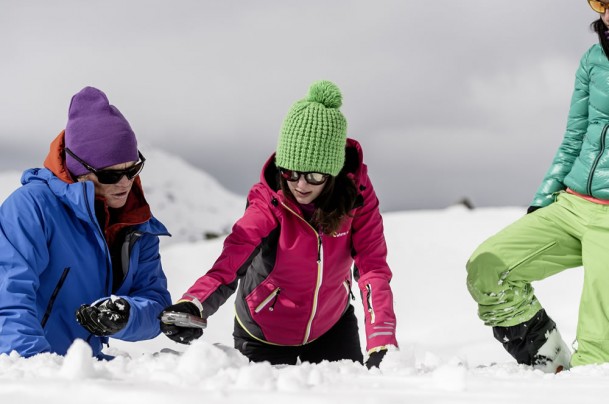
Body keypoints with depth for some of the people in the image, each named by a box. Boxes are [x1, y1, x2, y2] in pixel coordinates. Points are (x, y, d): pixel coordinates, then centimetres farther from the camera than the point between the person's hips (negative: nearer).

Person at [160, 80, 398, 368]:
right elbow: (229, 263, -39)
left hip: (332, 327, 2)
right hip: (264, 333, -2)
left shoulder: (356, 195, -19)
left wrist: (382, 344, -35)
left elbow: (373, 269, -23)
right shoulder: (269, 203, -27)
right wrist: (192, 305, -59)